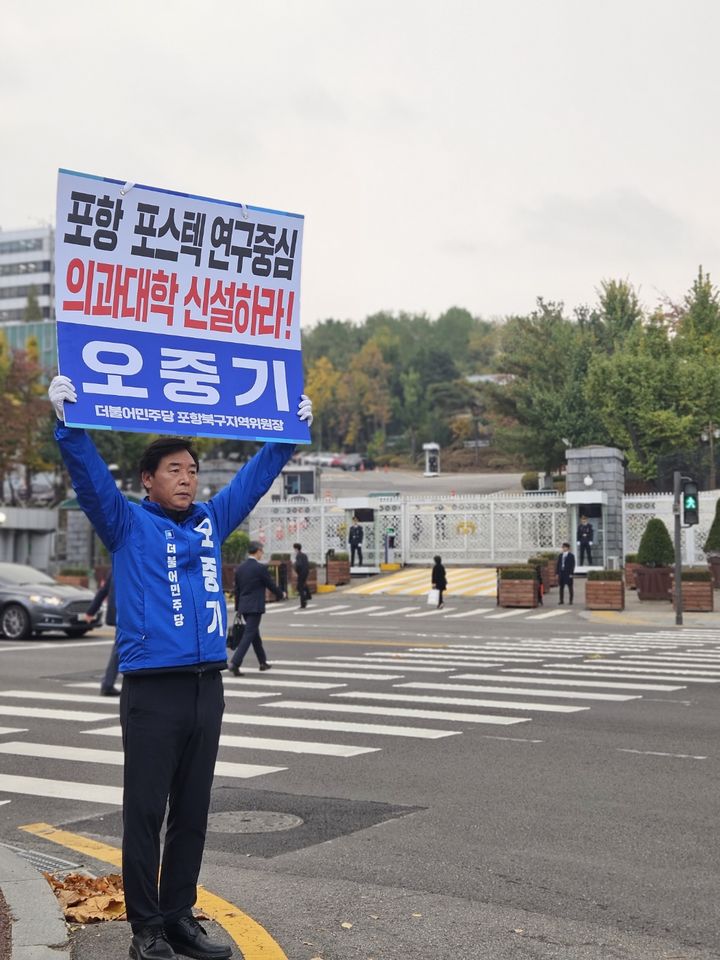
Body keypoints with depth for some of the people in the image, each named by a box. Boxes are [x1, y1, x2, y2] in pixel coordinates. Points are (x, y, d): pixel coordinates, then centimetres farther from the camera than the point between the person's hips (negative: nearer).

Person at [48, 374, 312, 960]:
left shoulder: (211, 521, 13)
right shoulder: (128, 525, 2)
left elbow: (255, 476, 22)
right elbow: (90, 477, -11)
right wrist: (69, 422, -23)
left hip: (208, 686, 5)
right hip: (153, 687, -5)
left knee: (192, 813, 10)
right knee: (145, 812, 0)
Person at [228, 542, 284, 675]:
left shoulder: (240, 568, 7)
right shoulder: (260, 568, -13)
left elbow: (237, 589, 11)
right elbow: (271, 585, -4)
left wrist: (238, 608, 17)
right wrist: (282, 595, 15)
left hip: (243, 607, 7)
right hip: (255, 607, -7)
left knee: (255, 634, 19)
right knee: (248, 635, -8)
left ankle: (263, 662, 29)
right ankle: (235, 663, -18)